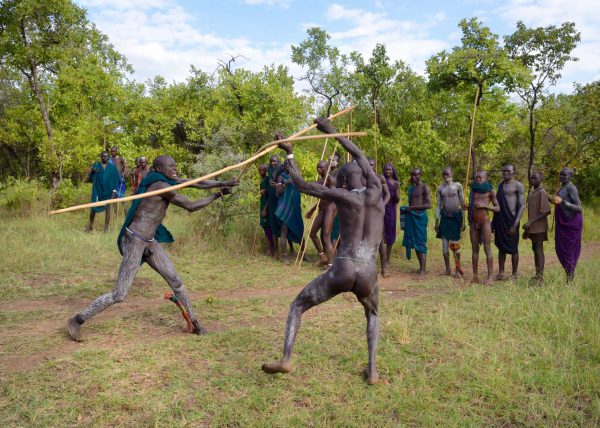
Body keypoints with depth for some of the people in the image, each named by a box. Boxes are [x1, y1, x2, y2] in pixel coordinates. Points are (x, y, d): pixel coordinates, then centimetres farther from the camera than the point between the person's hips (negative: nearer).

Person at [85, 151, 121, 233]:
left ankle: (106, 229, 9)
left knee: (107, 209, 1)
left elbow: (115, 180, 2)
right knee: (93, 208, 5)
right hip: (97, 190, 0)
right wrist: (92, 171, -20)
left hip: (108, 191, 0)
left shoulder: (112, 167, 1)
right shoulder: (95, 165, 1)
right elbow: (89, 178, 1)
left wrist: (114, 192, -6)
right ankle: (90, 225, 27)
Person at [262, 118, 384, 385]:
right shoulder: (375, 191, 9)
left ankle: (286, 359, 4)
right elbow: (361, 157, 24)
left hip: (341, 271, -2)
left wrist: (289, 153, 21)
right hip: (367, 275, 3)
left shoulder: (342, 196, 2)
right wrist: (332, 132, 32)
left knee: (297, 306, 19)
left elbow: (301, 185, 11)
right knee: (373, 315, 33)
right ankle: (372, 370, 18)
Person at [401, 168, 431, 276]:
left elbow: (429, 205, -14)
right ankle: (421, 267, 17)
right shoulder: (411, 187, 14)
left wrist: (412, 207, -16)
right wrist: (407, 209, 6)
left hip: (420, 216, -7)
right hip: (411, 216, 7)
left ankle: (423, 270, -6)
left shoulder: (424, 187, -6)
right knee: (414, 242, 9)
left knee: (421, 243, -7)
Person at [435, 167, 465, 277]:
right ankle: (447, 269, 12)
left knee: (455, 244, -2)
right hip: (444, 217, 3)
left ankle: (458, 269, 11)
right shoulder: (440, 188, 7)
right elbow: (438, 205, 9)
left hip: (456, 216, -2)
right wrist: (437, 221, 4)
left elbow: (462, 203, 1)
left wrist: (463, 220, -3)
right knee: (445, 244, 1)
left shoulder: (457, 186, -1)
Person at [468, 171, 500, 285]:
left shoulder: (490, 191, 2)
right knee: (475, 249, 4)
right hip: (473, 222, 5)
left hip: (484, 221, -5)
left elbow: (497, 208, 1)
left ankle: (490, 277, -8)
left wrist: (484, 205, -13)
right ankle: (475, 276, 6)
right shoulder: (473, 190, 14)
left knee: (487, 249, -7)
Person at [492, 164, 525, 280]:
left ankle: (514, 275, 10)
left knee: (513, 248, 1)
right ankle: (501, 273, 15)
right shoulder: (500, 185, 15)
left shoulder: (518, 186, -5)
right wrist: (493, 221, 15)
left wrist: (515, 224, -17)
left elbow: (522, 206, -10)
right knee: (501, 248, 9)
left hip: (511, 219, -6)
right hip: (500, 219, 6)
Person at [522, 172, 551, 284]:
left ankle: (540, 276, -8)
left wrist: (531, 222, -22)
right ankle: (537, 274, 17)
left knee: (539, 249, -9)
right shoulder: (532, 192, 14)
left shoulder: (542, 192, -12)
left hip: (539, 226, -8)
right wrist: (527, 228, 19)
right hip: (532, 227, 8)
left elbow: (546, 211, -19)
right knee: (535, 249, 10)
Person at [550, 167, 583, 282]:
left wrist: (563, 202, -27)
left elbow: (579, 208, -20)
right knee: (560, 249, 11)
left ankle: (570, 278, 4)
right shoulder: (562, 188, 12)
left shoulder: (571, 188, -15)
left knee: (569, 250, -3)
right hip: (563, 223, 9)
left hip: (571, 223, -9)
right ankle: (570, 273, 22)